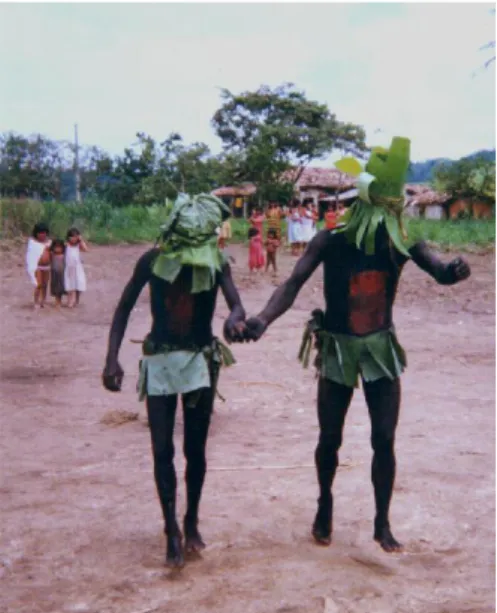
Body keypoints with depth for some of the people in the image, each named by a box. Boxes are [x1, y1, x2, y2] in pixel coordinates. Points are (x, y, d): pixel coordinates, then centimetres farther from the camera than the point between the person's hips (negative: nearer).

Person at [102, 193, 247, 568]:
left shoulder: (217, 263, -9)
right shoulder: (152, 260, -9)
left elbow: (237, 304, -21)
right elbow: (125, 308, -1)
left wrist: (236, 318, -46)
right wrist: (112, 358, -8)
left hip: (200, 360, 0)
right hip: (159, 360, 0)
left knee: (195, 448, 7)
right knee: (162, 450, -1)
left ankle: (192, 523, 25)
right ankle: (172, 530, 10)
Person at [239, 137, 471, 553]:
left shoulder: (402, 240, -10)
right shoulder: (332, 238, -17)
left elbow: (440, 272, -23)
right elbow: (294, 283, -26)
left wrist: (455, 271, -49)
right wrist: (263, 319, -44)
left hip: (381, 348, 2)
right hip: (338, 348, -1)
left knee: (384, 439, 3)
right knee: (330, 438, 10)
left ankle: (383, 522, 19)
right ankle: (325, 506, 36)